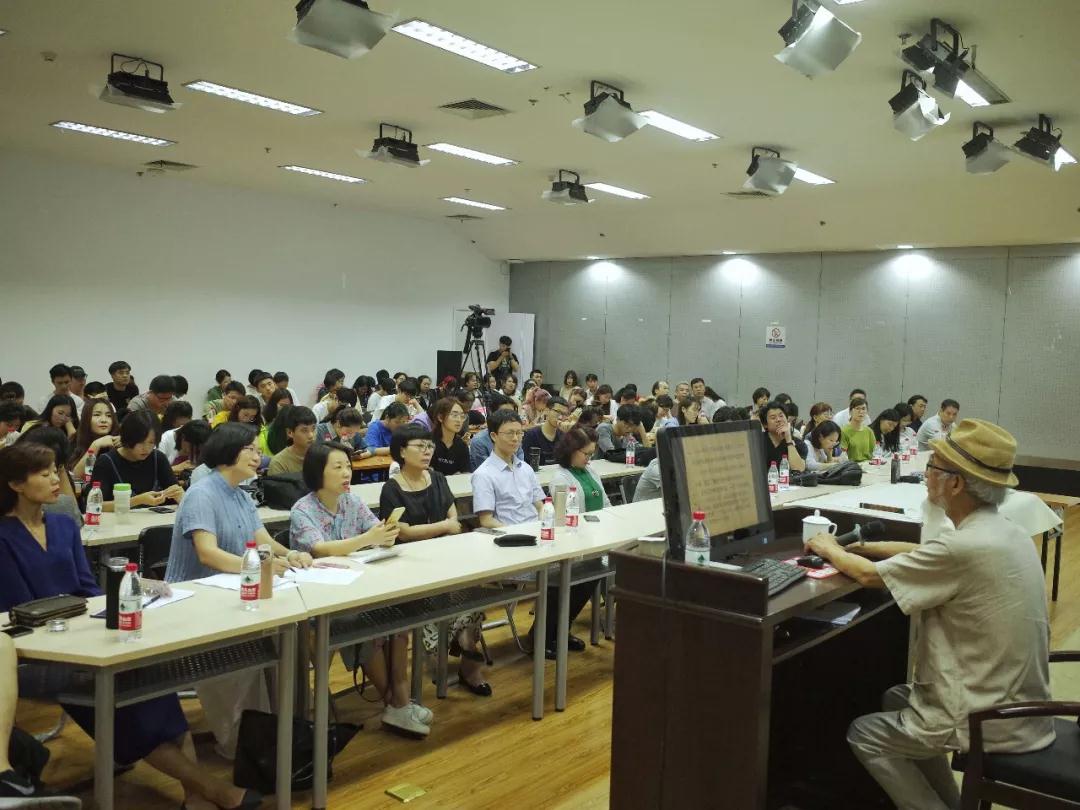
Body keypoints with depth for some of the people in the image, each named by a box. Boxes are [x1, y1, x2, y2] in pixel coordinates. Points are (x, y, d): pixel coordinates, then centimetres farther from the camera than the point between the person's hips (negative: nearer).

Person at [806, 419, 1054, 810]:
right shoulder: (1003, 529, 0)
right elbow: (930, 554, 15)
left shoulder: (966, 547, -28)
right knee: (897, 699, 27)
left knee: (863, 734, 10)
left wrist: (828, 548, 3)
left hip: (991, 722, -9)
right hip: (1019, 701, 9)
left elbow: (871, 575, -16)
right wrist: (858, 547, 13)